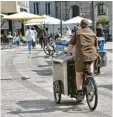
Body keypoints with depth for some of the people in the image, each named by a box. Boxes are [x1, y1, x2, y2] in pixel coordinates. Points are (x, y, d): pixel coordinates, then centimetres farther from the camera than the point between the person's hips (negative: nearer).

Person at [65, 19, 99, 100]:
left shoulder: (77, 33, 5)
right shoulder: (93, 34, 14)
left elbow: (71, 44, 7)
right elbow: (96, 46, 19)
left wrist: (67, 51, 23)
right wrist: (95, 53, 36)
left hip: (81, 56, -3)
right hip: (92, 56, 4)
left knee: (79, 74, 4)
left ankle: (79, 91, -4)